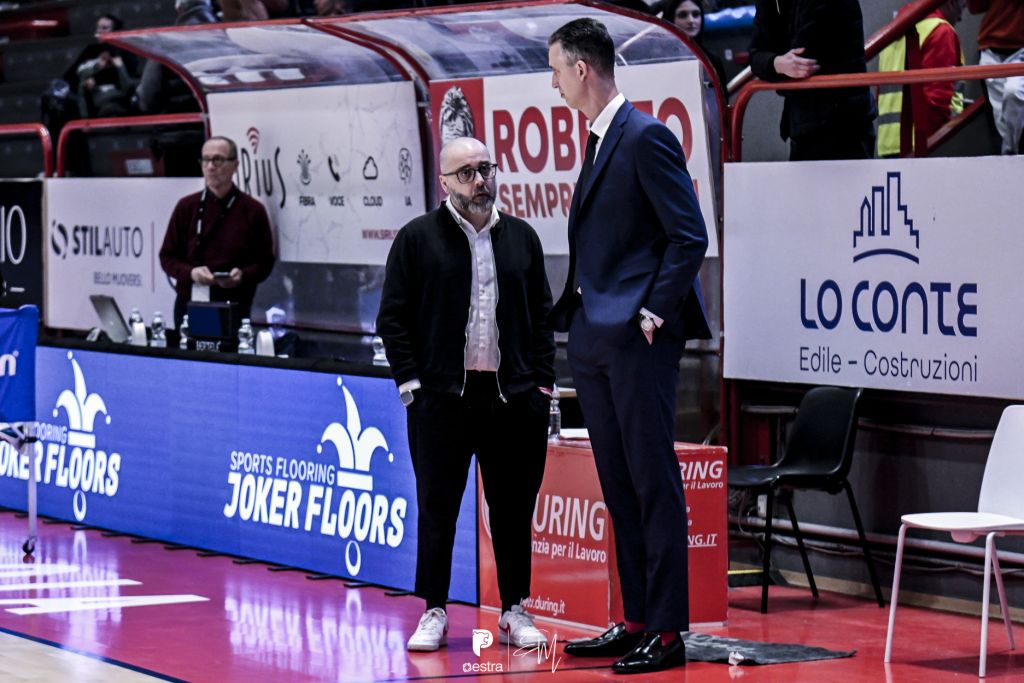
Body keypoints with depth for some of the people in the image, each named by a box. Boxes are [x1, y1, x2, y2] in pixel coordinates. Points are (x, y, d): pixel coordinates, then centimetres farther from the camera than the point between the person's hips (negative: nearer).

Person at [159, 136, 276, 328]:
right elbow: (167, 257, 8)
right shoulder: (187, 206, 7)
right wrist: (190, 272, -12)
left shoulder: (253, 210, 2)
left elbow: (264, 262, 4)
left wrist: (242, 275, -16)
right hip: (190, 306, 1)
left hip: (235, 310, -1)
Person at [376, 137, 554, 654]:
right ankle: (434, 614, 10)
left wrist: (543, 383, 5)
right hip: (440, 398, -2)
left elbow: (542, 315, 13)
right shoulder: (418, 238, 3)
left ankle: (514, 612, 14)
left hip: (513, 397, 2)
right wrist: (410, 382, -6)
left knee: (513, 510, 6)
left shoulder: (521, 238, 12)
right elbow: (393, 317, 2)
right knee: (437, 509, 2)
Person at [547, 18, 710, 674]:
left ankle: (669, 631, -4)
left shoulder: (646, 137, -12)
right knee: (619, 487, 12)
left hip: (638, 338, -10)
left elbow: (690, 236, -15)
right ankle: (636, 620, 18)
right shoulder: (600, 140, 16)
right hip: (596, 337, 10)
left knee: (654, 484, -6)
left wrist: (655, 312, -16)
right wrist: (574, 309, 13)